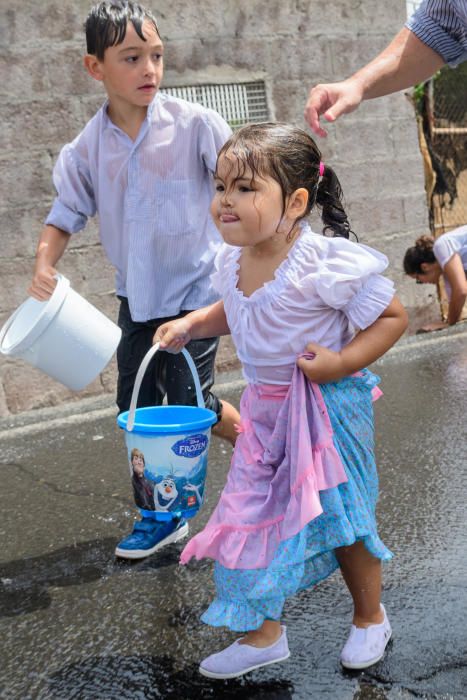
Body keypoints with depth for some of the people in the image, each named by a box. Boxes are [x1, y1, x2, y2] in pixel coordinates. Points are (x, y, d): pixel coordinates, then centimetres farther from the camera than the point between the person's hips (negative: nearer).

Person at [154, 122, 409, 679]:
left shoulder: (325, 263, -25)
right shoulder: (233, 261, -3)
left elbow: (392, 315, -16)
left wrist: (343, 360, -26)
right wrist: (191, 324, 3)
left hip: (327, 405, -6)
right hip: (266, 405, 6)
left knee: (339, 516, 6)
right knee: (252, 513, 8)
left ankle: (370, 618, 34)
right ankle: (262, 633, 25)